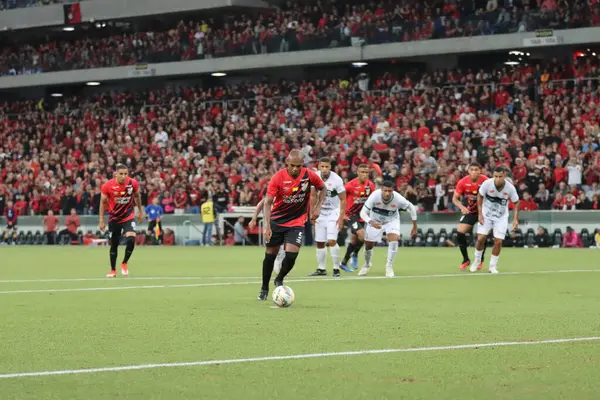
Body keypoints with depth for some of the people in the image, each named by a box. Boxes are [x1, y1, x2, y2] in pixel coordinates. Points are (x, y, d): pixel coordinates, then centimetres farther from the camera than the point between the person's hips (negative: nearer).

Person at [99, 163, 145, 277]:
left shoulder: (133, 183, -13)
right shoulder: (107, 186, -17)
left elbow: (137, 196, 8)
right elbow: (103, 202, -4)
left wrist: (141, 211, 14)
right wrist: (101, 220, -3)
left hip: (128, 217, 0)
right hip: (114, 218, 0)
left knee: (131, 239, -21)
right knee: (114, 245, 8)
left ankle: (124, 263, 2)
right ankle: (113, 270, 25)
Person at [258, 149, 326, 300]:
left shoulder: (309, 175, -12)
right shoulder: (278, 177, -18)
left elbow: (322, 188, 9)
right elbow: (267, 202, -18)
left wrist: (317, 208, -5)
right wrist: (267, 226, -28)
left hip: (297, 222, 0)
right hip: (277, 220, 0)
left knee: (291, 254, -14)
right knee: (270, 254, 7)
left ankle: (279, 280, 15)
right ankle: (264, 288, 25)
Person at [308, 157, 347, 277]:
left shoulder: (337, 180, -19)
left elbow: (343, 200, -12)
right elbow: (313, 196, 6)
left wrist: (341, 218, -16)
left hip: (334, 212, -4)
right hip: (321, 212, 5)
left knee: (331, 241, -17)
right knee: (319, 243, 6)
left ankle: (336, 268, -5)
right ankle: (321, 269, 18)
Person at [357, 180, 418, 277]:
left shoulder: (398, 198, -31)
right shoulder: (374, 196, -34)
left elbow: (411, 208, -13)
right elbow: (363, 212, -31)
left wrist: (414, 227, -9)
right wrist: (371, 222, -51)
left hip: (392, 221, 0)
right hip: (375, 221, 0)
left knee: (394, 239, -26)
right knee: (368, 245, 6)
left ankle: (389, 267, -9)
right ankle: (367, 265, 38)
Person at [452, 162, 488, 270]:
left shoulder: (485, 181, -21)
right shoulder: (463, 182, -14)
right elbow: (455, 198, -5)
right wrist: (462, 207, -23)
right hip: (470, 211, 2)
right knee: (460, 234, -10)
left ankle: (480, 260, 17)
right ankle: (466, 260, 9)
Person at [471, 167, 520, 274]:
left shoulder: (510, 188, -19)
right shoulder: (487, 183, -22)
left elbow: (516, 203, -3)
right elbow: (480, 196, -5)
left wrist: (515, 219, -10)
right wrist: (480, 214, -10)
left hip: (501, 217, 0)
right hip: (486, 215, 0)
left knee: (498, 242, -8)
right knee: (480, 239, -7)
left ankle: (493, 266, 11)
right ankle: (477, 261, 19)